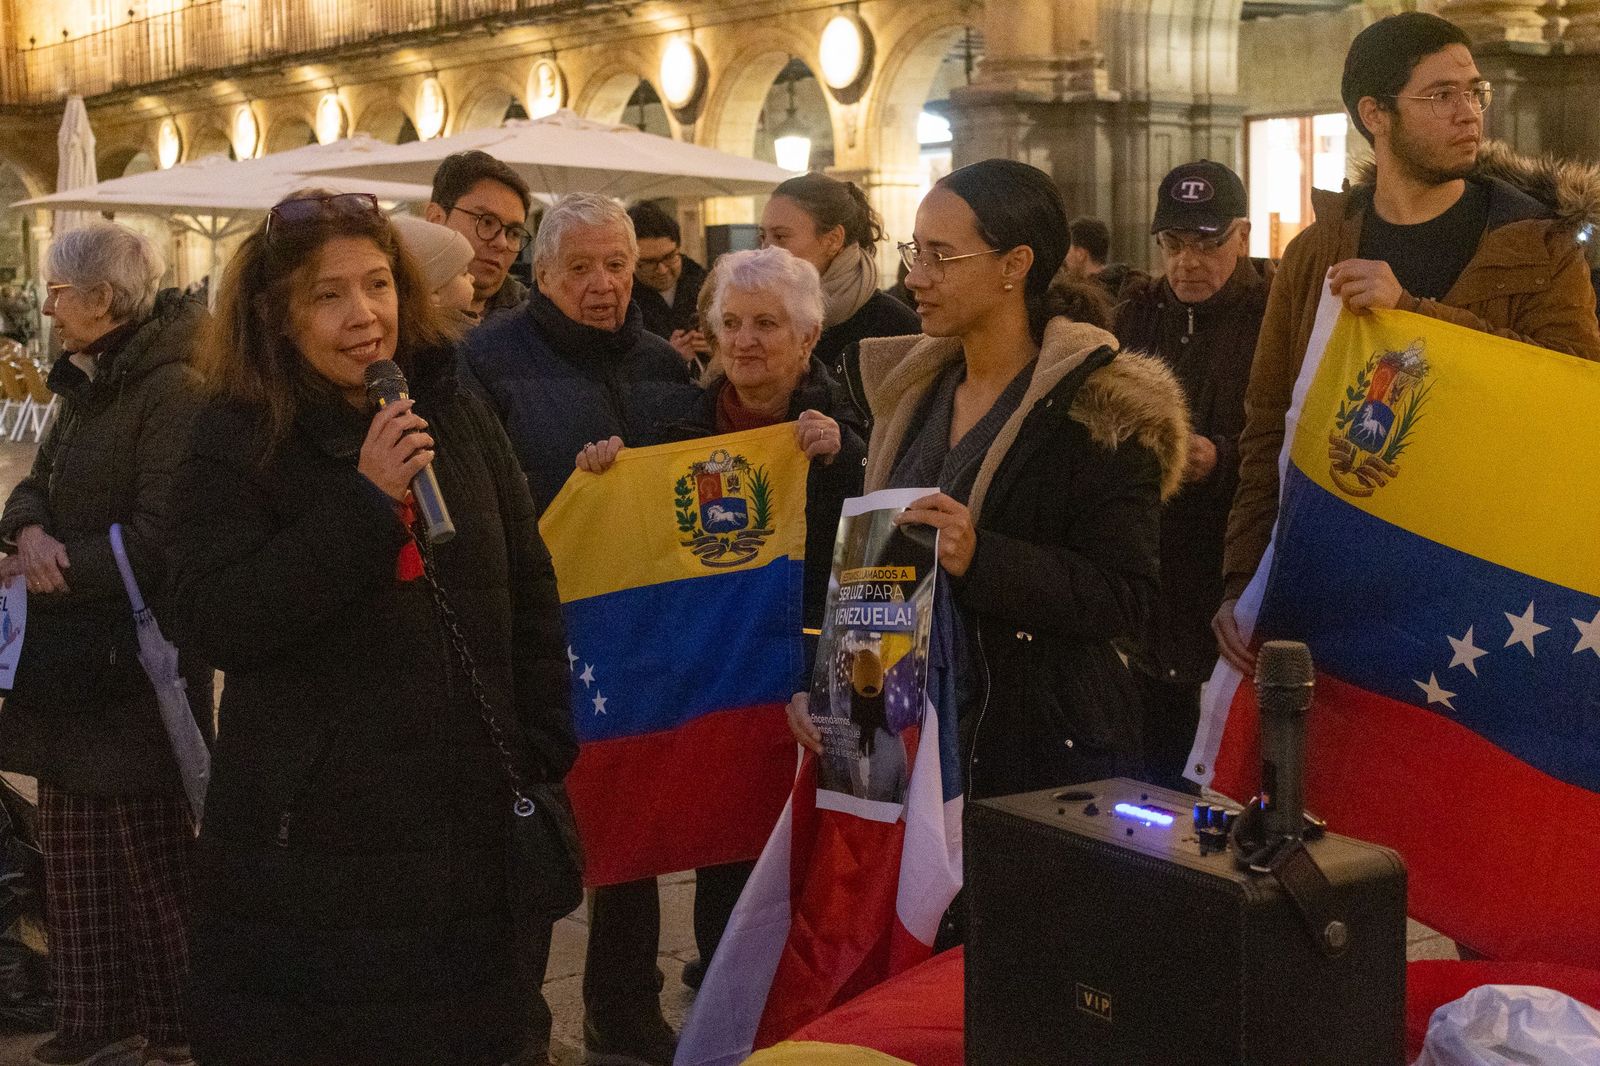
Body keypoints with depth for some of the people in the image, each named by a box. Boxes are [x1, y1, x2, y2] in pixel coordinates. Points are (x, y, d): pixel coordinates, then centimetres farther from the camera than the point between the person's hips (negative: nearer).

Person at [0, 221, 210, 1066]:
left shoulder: (172, 391, -16)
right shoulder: (86, 385, 15)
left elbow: (156, 537, -22)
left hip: (138, 656, -9)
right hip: (71, 654, 9)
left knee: (149, 852, 0)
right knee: (71, 845, 14)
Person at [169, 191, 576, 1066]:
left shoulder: (457, 417, 5)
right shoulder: (235, 440, -6)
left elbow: (531, 597, 11)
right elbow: (219, 622, -18)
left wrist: (544, 757, 6)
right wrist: (364, 499, -23)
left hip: (471, 821, 4)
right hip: (311, 834, -3)